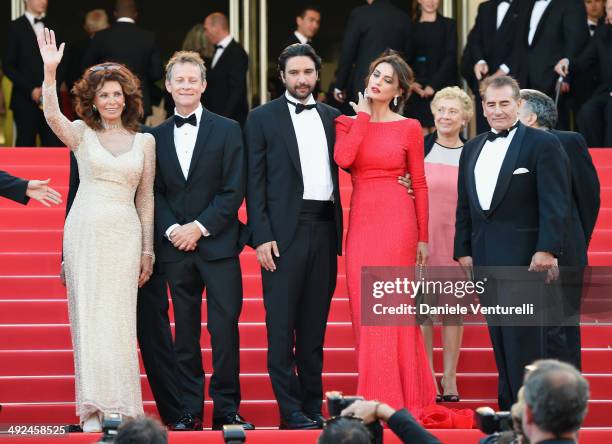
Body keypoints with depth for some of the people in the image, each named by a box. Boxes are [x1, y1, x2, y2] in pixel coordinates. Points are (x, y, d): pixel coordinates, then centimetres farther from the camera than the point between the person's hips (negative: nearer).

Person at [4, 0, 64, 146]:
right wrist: (31, 90, -11)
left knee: (54, 145, -4)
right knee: (26, 146, -2)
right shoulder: (16, 27, 1)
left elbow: (61, 63, 17)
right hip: (25, 100, -3)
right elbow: (8, 66, -3)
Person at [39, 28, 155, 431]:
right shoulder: (82, 134, 5)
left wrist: (148, 250, 10)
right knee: (88, 316, 0)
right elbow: (52, 115, -16)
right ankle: (95, 407, 2)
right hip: (84, 231, -1)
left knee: (118, 318, -2)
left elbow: (146, 198, 12)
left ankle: (120, 406, 2)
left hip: (125, 233, 1)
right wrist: (50, 71, -28)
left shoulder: (144, 142, 10)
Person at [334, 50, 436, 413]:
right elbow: (343, 158, -11)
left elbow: (420, 184, 4)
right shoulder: (348, 122, 10)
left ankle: (399, 398, 0)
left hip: (397, 220, -3)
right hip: (360, 220, 3)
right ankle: (374, 397, 8)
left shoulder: (409, 128, 3)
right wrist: (363, 115, -2)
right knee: (365, 311, 3)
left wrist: (423, 237, 1)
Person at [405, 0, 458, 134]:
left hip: (441, 86, -2)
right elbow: (407, 59, 11)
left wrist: (433, 84, -11)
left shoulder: (448, 24, 6)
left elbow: (451, 57, -3)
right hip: (417, 89, 2)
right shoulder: (412, 26, 12)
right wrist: (412, 82, -6)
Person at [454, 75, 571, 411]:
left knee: (522, 333, -8)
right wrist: (463, 249, 12)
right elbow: (464, 205, 19)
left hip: (522, 255, -6)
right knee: (498, 335, 7)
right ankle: (508, 406, 11)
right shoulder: (473, 149, 17)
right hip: (484, 255, 6)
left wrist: (548, 249, -16)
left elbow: (555, 203, -9)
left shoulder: (542, 144, -2)